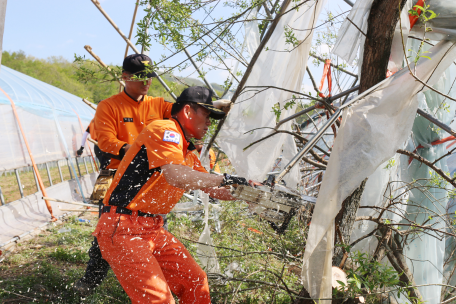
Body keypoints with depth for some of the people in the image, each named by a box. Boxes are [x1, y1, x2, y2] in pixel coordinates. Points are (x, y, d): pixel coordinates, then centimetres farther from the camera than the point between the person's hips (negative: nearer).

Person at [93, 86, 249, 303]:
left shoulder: (186, 152, 16)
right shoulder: (164, 129, -14)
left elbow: (213, 190, 19)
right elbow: (176, 176, -31)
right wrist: (224, 179, -24)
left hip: (153, 229, 10)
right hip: (121, 228, -10)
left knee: (196, 283, 8)